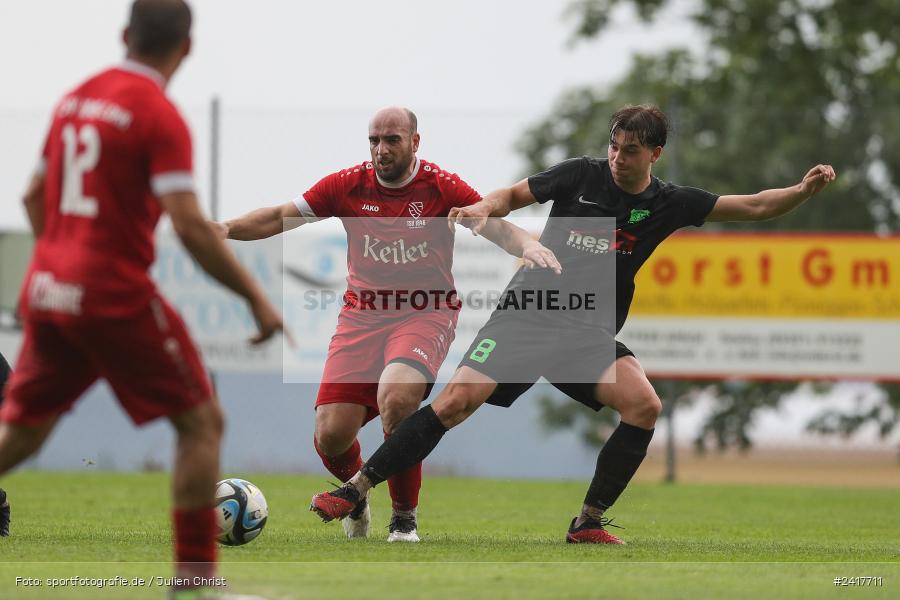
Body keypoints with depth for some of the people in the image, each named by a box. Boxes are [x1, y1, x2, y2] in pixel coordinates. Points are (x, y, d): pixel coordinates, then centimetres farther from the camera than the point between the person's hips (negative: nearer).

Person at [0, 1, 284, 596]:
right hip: (117, 296, -7)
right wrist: (256, 297, -12)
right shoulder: (160, 117, -11)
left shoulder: (75, 99, 11)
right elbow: (191, 227, -19)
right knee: (202, 421, 6)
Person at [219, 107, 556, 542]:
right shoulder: (349, 185, 2)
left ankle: (404, 518, -11)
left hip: (426, 314, -3)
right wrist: (228, 228, -10)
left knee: (396, 399, -33)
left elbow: (498, 226, -3)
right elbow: (280, 218, 5)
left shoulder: (442, 187, -3)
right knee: (331, 435, -11)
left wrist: (527, 246, -25)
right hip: (361, 315, 3)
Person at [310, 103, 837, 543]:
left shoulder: (669, 204, 2)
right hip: (527, 314, -2)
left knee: (645, 405, -22)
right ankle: (354, 491, -8)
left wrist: (803, 191, -14)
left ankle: (589, 523, -10)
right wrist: (483, 209, -13)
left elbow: (753, 207, 2)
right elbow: (515, 195, 8)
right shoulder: (581, 174, -3)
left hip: (589, 335, 2)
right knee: (456, 402, -17)